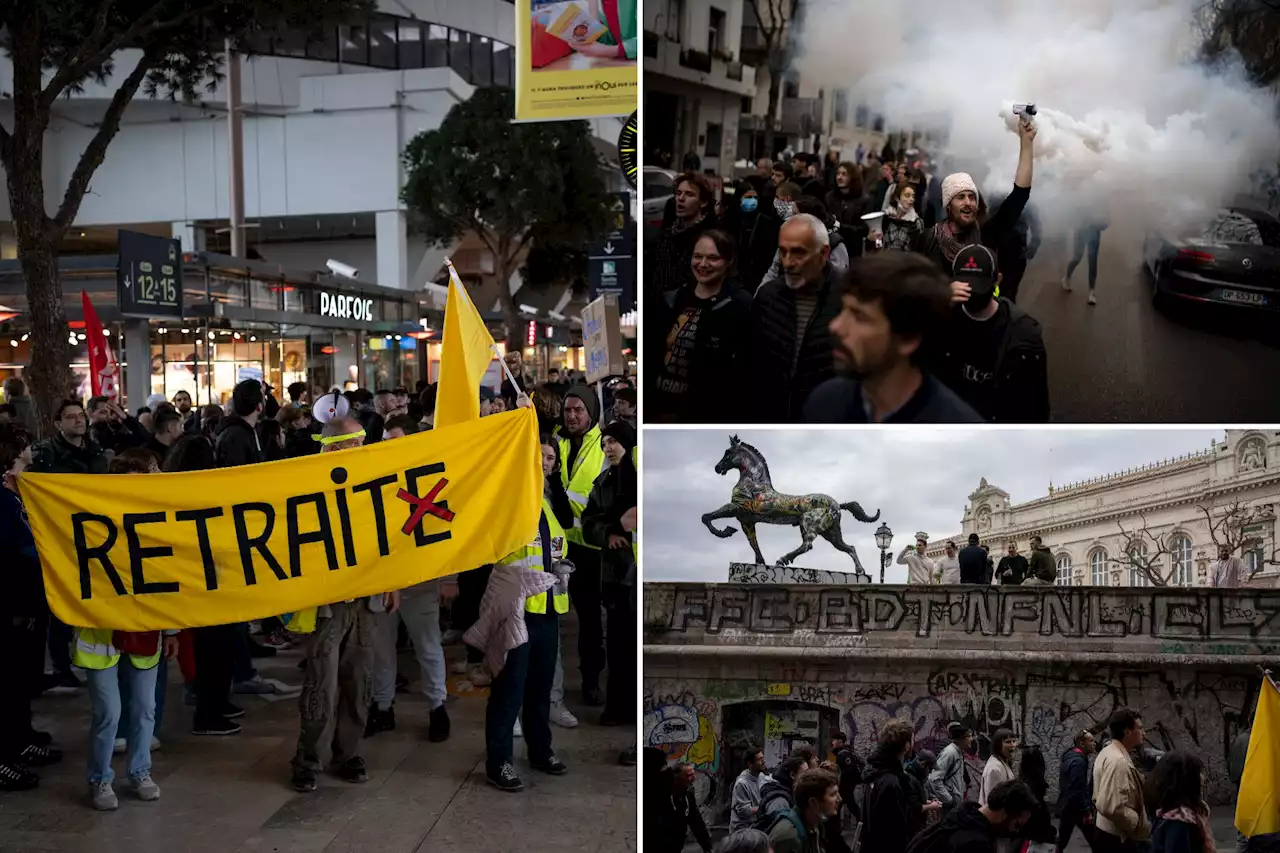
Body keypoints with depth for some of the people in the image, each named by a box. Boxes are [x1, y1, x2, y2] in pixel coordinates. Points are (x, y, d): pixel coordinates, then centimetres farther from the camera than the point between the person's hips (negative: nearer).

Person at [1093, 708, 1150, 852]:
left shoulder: (1107, 752, 11)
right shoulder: (1119, 761, -22)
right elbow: (1114, 808, -31)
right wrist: (1146, 828, -20)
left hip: (1106, 834, 10)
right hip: (1117, 840, -10)